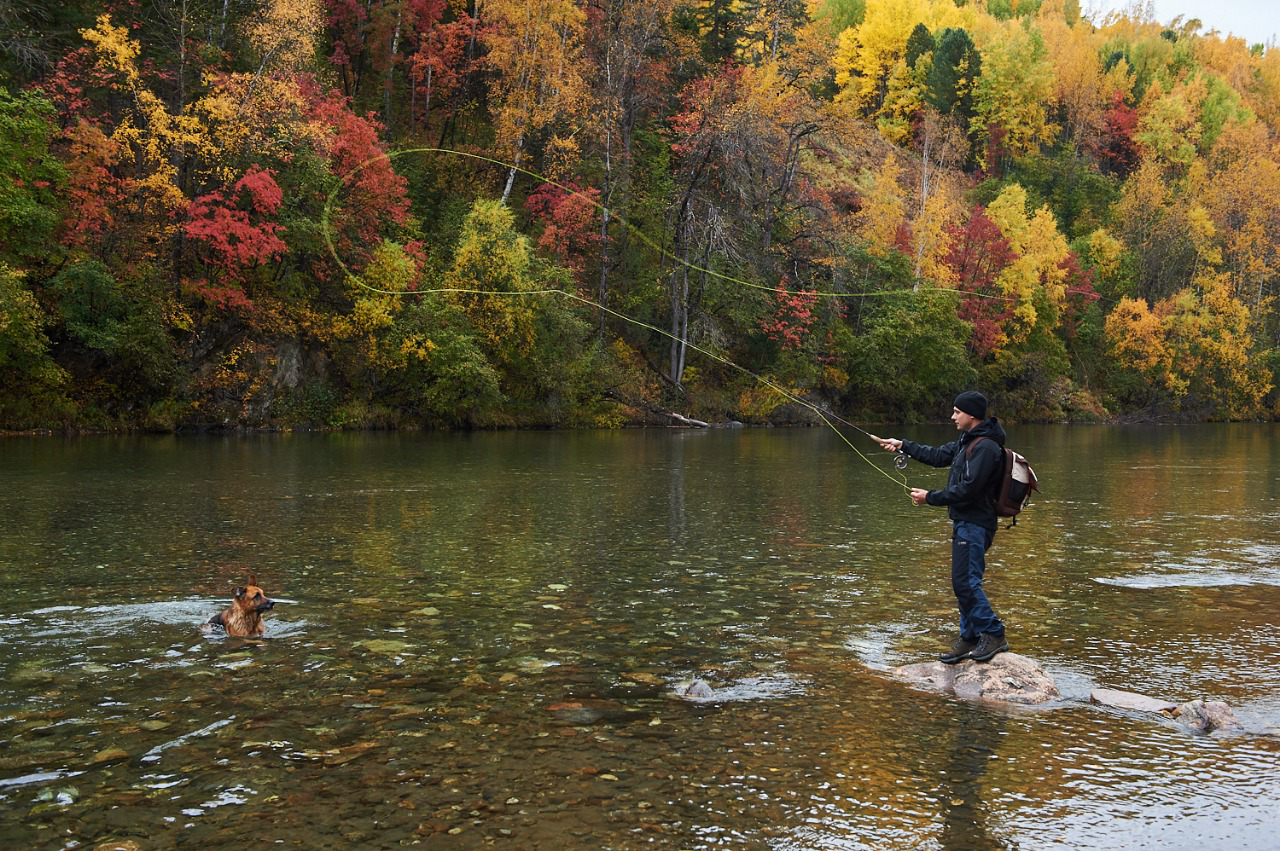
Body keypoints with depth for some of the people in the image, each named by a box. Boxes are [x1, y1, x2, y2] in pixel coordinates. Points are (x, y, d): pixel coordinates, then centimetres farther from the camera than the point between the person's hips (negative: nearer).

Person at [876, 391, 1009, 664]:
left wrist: (930, 498, -16)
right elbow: (939, 456, 25)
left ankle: (994, 636, -3)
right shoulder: (968, 441, 14)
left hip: (975, 524, -10)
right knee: (962, 583, 12)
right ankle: (970, 638, 19)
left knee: (966, 581, -12)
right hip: (964, 522, 10)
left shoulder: (986, 447, -18)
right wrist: (903, 446, 24)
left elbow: (967, 489, -23)